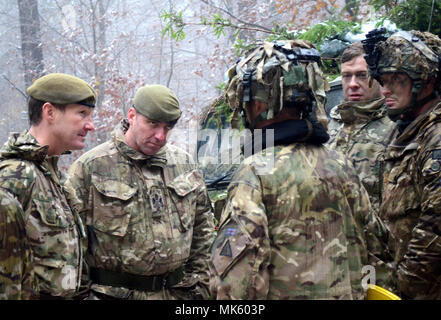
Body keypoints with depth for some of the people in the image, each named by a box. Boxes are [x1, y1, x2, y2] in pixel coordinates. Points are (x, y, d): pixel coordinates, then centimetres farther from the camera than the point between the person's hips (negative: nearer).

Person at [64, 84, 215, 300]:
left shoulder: (184, 163, 8)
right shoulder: (91, 167, -6)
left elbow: (202, 225, 15)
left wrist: (199, 282, 11)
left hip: (176, 291, 4)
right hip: (114, 292, -4)